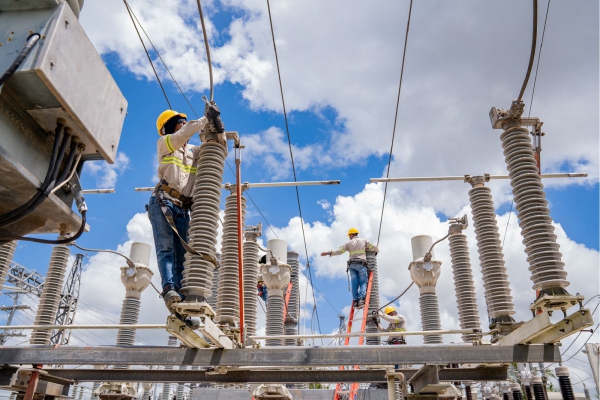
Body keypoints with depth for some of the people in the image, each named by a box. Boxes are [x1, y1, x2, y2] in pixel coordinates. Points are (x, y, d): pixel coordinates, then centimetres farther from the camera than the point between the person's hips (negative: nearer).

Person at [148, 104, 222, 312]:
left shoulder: (194, 151, 27)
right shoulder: (164, 144, 13)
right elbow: (185, 133, -5)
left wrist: (218, 126, 10)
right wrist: (206, 118, -2)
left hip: (183, 209, 5)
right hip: (163, 201, -5)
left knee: (182, 252, -6)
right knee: (165, 247, -18)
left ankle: (181, 295, -12)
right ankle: (169, 289, -31)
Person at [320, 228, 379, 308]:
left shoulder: (349, 243, 14)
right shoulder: (364, 241, 13)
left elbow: (339, 251, 9)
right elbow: (374, 248, 14)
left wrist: (327, 253, 16)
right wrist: (376, 251, 37)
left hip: (352, 264, 2)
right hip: (361, 263, -2)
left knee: (354, 283, 0)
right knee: (363, 282, -5)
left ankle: (355, 300, -8)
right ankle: (361, 299, -24)